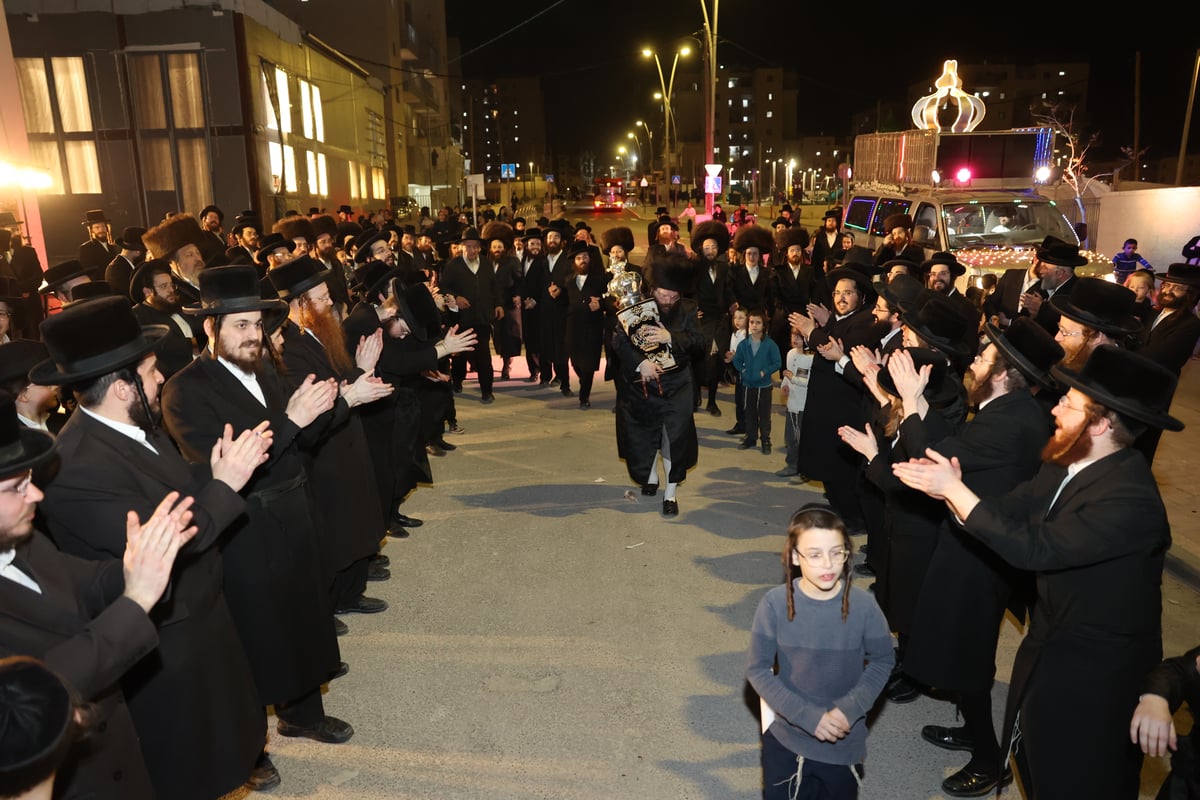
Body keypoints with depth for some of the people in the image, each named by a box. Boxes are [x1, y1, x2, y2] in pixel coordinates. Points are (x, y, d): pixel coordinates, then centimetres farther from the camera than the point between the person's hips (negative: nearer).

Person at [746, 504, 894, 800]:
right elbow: (757, 669, -14)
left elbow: (882, 660, -5)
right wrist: (808, 716, -20)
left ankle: (850, 770, 45)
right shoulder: (775, 603, -20)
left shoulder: (863, 604, -18)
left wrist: (851, 708, -17)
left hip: (844, 737, 0)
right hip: (787, 733, 0)